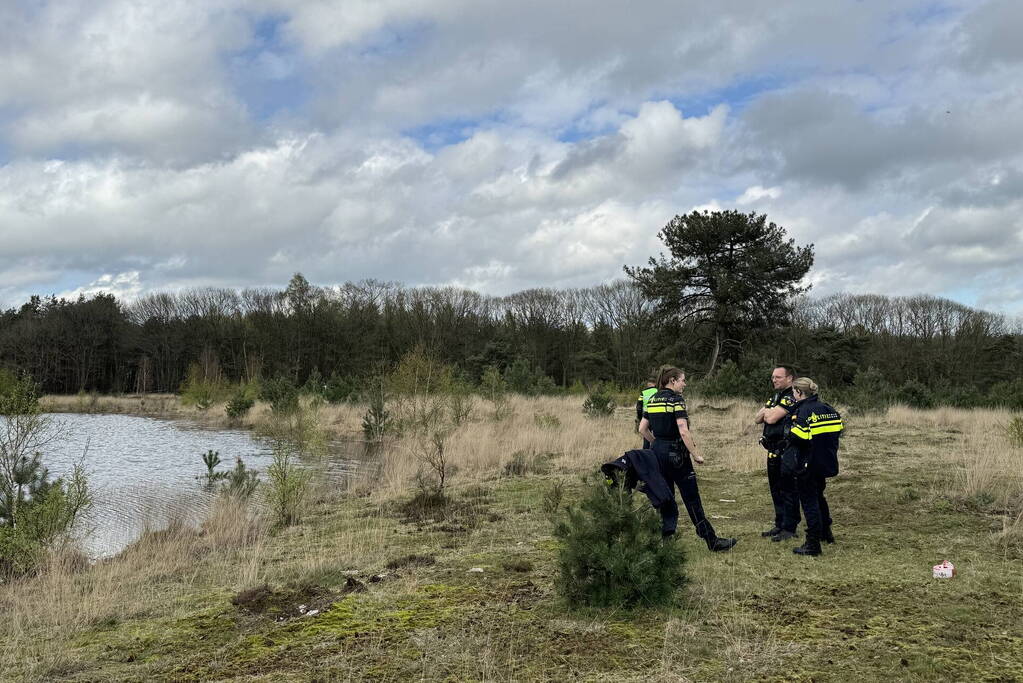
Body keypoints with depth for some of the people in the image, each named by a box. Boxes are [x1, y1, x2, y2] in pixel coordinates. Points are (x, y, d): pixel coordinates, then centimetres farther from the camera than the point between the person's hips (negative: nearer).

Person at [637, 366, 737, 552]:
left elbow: (642, 429, 11)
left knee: (665, 498, 13)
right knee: (692, 499, -1)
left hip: (657, 452, 7)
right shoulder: (676, 400, -12)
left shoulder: (652, 400, 9)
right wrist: (695, 455, -13)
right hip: (676, 453, -7)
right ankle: (712, 541, 5)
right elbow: (683, 432, -20)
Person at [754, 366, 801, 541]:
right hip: (773, 451, 10)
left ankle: (790, 528, 3)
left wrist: (767, 411, 0)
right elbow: (757, 419, 13)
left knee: (787, 490, -3)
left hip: (785, 451, -10)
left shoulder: (791, 398, -13)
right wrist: (766, 411, -7)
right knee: (776, 489, 15)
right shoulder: (775, 397, 17)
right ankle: (780, 525, 25)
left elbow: (772, 418, -21)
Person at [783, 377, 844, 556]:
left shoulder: (803, 411, -18)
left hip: (807, 465, -8)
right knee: (819, 496, 27)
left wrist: (789, 431, -6)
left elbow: (798, 438, -25)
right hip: (825, 462, 8)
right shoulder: (827, 408, 6)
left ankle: (813, 544, 3)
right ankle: (826, 533, 41)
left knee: (809, 501, 0)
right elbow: (838, 430, 8)